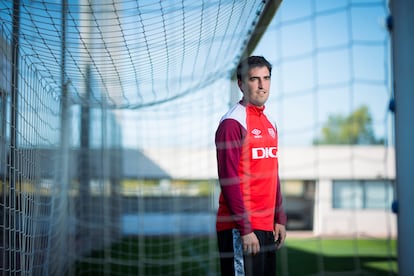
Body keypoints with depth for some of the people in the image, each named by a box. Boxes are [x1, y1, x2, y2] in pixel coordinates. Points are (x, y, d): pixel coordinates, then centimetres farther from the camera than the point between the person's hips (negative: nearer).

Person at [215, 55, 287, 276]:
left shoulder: (270, 125, 16)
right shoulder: (232, 123, -10)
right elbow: (228, 179, -15)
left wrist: (280, 219, 14)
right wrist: (244, 228, -18)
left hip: (267, 226, 8)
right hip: (240, 229, -8)